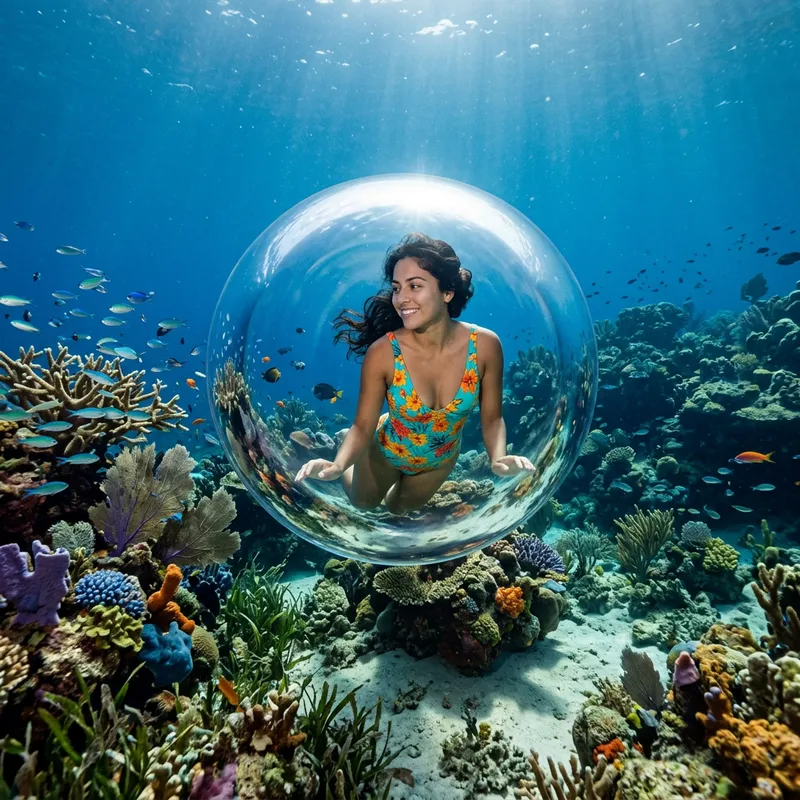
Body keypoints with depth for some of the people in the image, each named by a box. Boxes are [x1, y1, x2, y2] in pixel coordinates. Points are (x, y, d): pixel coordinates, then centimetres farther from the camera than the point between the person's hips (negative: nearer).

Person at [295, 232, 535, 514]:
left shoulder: (485, 345, -29)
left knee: (400, 509, 33)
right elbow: (363, 426, -25)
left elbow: (492, 418, -17)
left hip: (442, 459, 2)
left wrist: (498, 459, -37)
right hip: (385, 453, -2)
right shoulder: (382, 352, -35)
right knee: (363, 502, 31)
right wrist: (338, 465, -45)